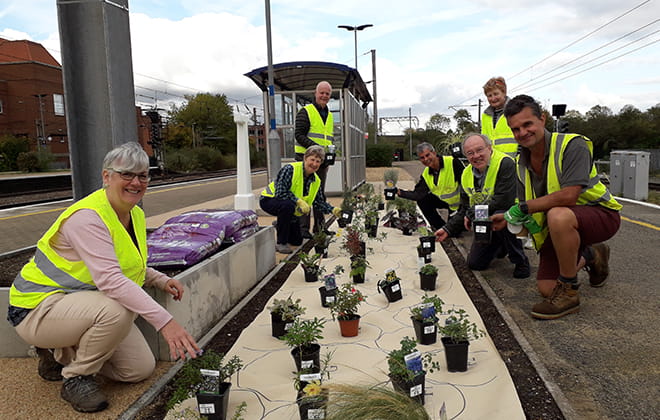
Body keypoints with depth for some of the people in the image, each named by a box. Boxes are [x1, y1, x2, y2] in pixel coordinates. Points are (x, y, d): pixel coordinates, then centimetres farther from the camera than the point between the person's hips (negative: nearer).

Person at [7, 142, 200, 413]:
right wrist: (164, 321, -44)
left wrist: (161, 280, -2)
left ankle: (61, 354, 20)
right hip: (39, 307, -8)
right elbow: (110, 280, -38)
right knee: (118, 311, -37)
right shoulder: (87, 217, -26)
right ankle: (76, 378, -9)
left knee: (141, 369, 2)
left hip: (82, 304, 8)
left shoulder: (136, 215, 1)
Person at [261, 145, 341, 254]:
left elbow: (319, 202, 0)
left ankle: (280, 225, 40)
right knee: (288, 205, -41)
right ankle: (281, 243, -24)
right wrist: (299, 201, -37)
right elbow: (280, 192, -32)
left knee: (297, 241, 9)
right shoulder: (290, 169, -26)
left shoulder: (316, 181, -3)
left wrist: (333, 210, -16)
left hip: (291, 212, 7)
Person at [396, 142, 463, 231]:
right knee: (422, 201, -6)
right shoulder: (426, 174, -5)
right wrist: (400, 192, -25)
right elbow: (418, 194, -11)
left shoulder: (453, 162, -25)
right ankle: (441, 229, 6)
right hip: (445, 201, 6)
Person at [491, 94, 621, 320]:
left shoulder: (572, 145, -20)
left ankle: (569, 293, -20)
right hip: (556, 226, 7)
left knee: (558, 216, -40)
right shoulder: (522, 164, 1)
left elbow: (568, 196, -32)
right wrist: (508, 219, -15)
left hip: (601, 214, -7)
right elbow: (528, 212, 6)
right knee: (546, 288, 1)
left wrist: (522, 208, -25)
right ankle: (589, 256, 32)